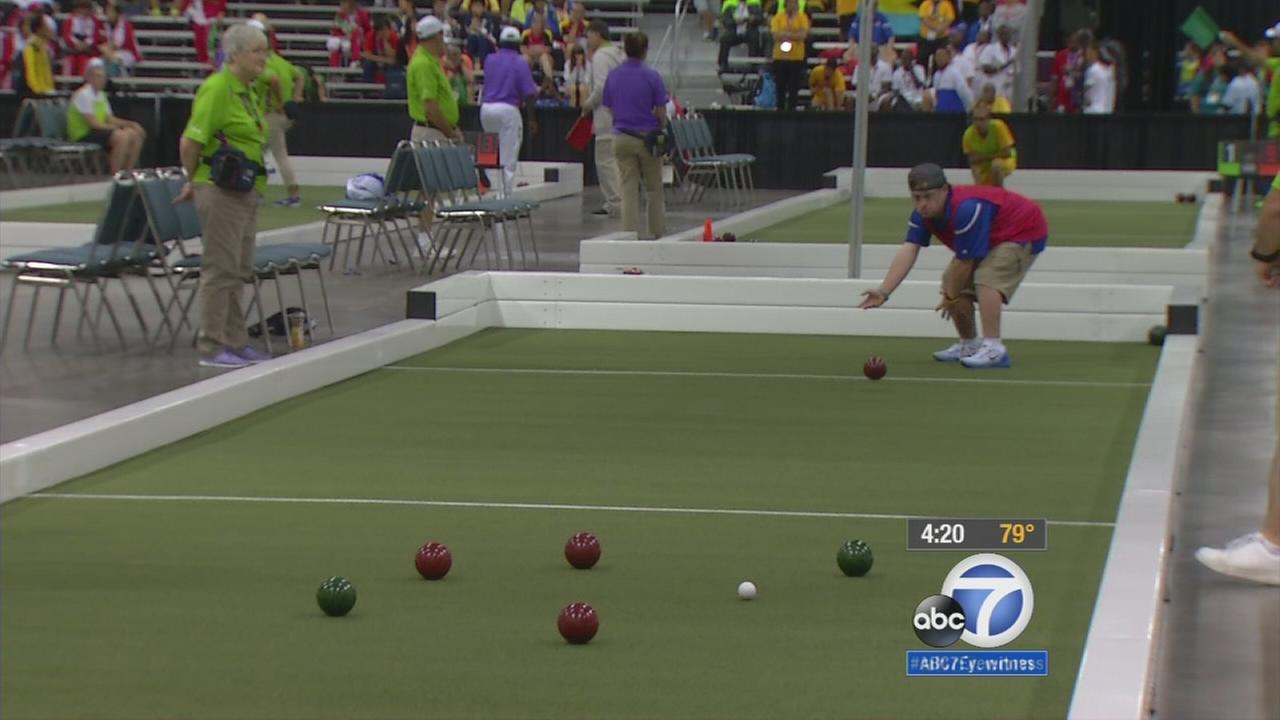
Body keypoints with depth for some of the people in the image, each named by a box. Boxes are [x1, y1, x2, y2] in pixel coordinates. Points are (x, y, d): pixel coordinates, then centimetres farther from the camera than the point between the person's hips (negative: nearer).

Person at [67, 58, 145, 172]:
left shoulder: (100, 95, 17)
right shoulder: (83, 94, -13)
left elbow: (110, 119, 17)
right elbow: (93, 123, -18)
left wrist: (131, 124, 3)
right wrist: (117, 128, -14)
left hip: (98, 131, 10)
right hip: (83, 135, -10)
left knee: (135, 134, -1)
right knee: (121, 136, -28)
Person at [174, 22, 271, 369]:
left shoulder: (248, 91, 12)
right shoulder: (217, 88, -15)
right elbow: (191, 142, -16)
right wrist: (194, 181, -3)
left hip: (246, 191, 9)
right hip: (220, 191, -9)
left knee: (240, 269, 13)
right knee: (221, 268, -4)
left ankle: (234, 342, 22)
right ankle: (212, 348, 2)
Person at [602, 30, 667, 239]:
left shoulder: (613, 75, 1)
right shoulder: (652, 77, -11)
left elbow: (609, 108, 7)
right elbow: (661, 112, -8)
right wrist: (661, 132, 9)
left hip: (622, 138, 3)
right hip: (647, 137, -3)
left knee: (628, 190, 5)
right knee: (654, 189, 12)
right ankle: (658, 232, 18)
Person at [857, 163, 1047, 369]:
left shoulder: (965, 210, -39)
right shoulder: (923, 214, -13)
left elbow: (965, 262, -31)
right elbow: (908, 250, -23)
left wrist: (951, 297, -15)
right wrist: (884, 292, -35)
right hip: (990, 240, 9)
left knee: (986, 279, -30)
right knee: (951, 280, 5)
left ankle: (994, 348, -35)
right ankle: (969, 344, 22)